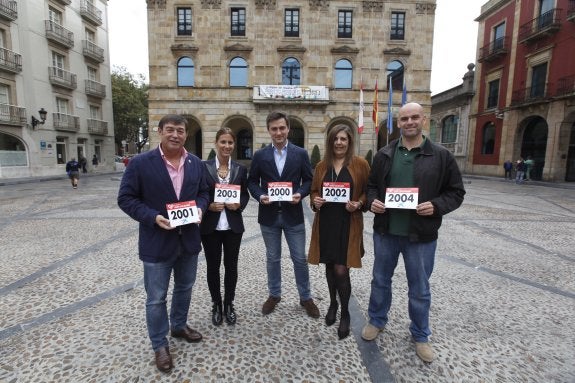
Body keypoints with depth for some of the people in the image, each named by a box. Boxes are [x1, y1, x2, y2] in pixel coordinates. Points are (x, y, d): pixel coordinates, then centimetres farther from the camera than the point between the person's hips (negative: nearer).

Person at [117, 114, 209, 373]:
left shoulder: (196, 163, 2)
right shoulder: (140, 163, -11)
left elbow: (203, 192, 11)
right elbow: (126, 198, -9)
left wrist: (199, 208, -10)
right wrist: (153, 217, -21)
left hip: (188, 239, 5)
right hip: (157, 242, -4)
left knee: (184, 288, 22)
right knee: (156, 298, 10)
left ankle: (179, 326, 47)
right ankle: (159, 344, 32)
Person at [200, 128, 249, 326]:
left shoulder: (240, 169, 2)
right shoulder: (204, 166, -4)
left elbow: (245, 194, 8)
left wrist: (239, 205, -12)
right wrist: (209, 206, -18)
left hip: (233, 226, 2)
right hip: (210, 226, -1)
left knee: (231, 266, 12)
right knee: (213, 266, 11)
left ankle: (229, 303, 32)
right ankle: (216, 304, 32)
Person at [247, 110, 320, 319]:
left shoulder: (301, 153, 1)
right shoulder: (259, 155, 2)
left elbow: (309, 180, 3)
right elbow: (252, 181, 5)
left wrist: (300, 194, -15)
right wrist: (260, 196, -14)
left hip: (293, 214, -1)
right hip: (269, 215, 1)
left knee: (300, 258, 8)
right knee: (272, 258, 14)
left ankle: (305, 297, 27)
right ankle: (274, 295, 33)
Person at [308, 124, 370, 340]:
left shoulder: (360, 164, -2)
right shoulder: (322, 166, 8)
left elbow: (368, 191, 2)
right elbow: (314, 191, 13)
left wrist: (358, 204, -16)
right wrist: (315, 201, -8)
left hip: (348, 223, -3)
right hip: (325, 223, 4)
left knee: (341, 269, -5)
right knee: (330, 267, 15)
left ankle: (345, 313, 18)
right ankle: (333, 304, 38)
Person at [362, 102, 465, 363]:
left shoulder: (441, 156, -3)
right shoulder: (384, 155, 3)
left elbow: (456, 192, 0)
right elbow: (371, 185, 11)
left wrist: (436, 205, -18)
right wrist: (372, 201, -10)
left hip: (421, 235, -2)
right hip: (385, 231, 2)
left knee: (420, 289, 14)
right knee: (380, 280, 18)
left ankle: (420, 336, 38)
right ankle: (376, 321, 41)